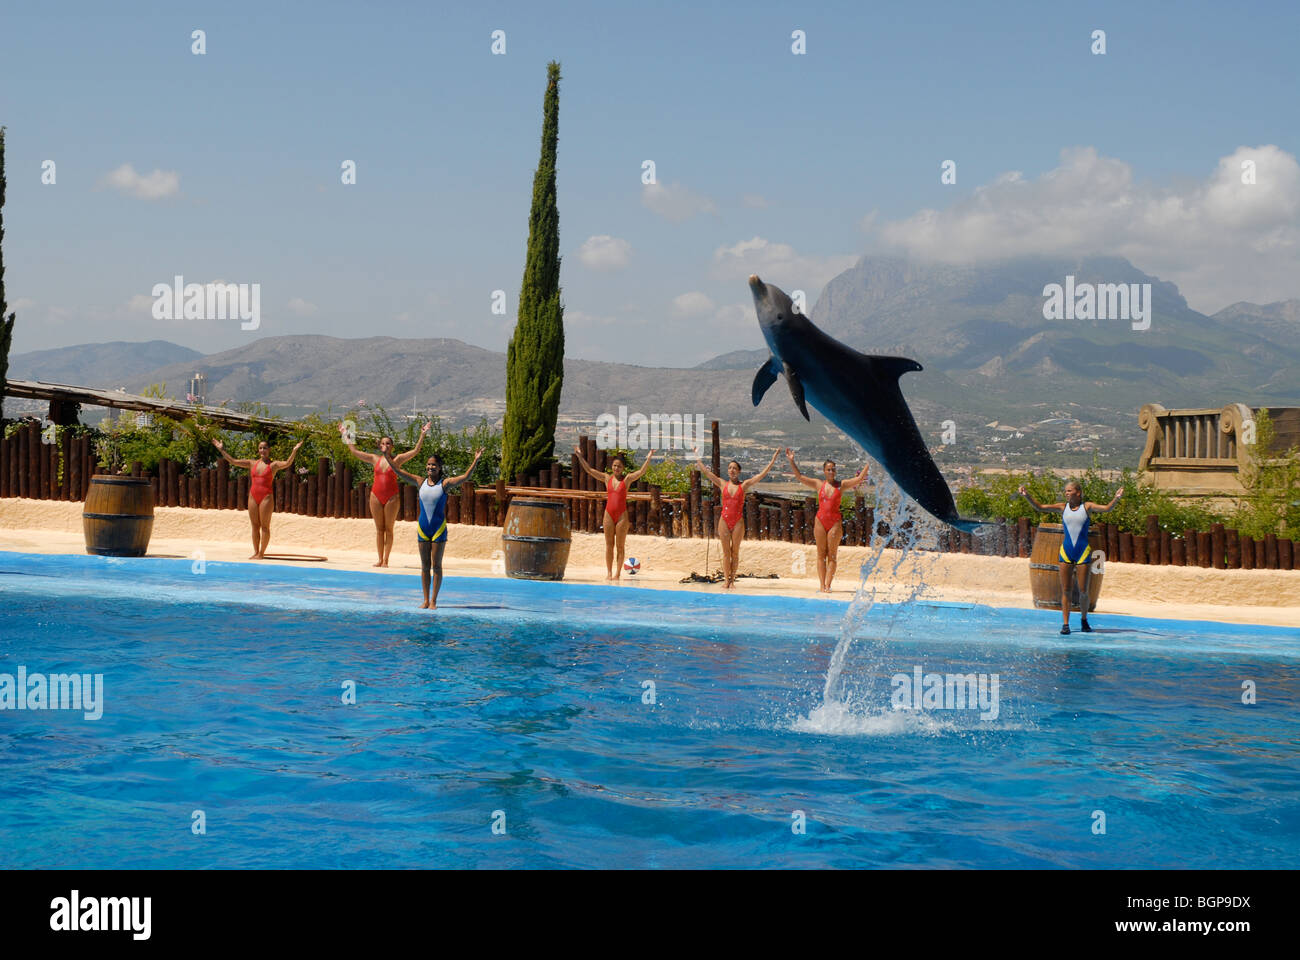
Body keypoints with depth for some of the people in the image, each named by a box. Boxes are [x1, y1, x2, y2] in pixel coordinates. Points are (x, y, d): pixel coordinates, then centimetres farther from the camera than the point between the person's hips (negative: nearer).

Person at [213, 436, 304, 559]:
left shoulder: (274, 464, -1)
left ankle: (261, 553, 2)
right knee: (255, 526, 7)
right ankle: (255, 552, 13)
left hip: (266, 497, -5)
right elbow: (233, 461, 14)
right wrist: (221, 450, 12)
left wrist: (294, 451, -32)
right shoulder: (252, 464, 12)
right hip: (253, 497, 5)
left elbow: (287, 463, -18)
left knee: (265, 526, -2)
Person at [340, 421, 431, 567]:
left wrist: (423, 435, -11)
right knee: (379, 529, 6)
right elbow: (354, 451, 16)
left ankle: (386, 560, 3)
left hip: (392, 498, -3)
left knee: (388, 529, 0)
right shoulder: (375, 459, 9)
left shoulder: (397, 459, 2)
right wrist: (345, 435, 18)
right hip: (376, 496, 3)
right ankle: (380, 559, 9)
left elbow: (415, 451, -4)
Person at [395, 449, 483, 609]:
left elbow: (465, 477, -14)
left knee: (436, 565, 0)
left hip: (439, 528, -3)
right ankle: (426, 600, 13)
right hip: (423, 528, 3)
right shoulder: (420, 482, 4)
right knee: (424, 566, 7)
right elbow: (398, 471, 6)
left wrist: (475, 461, -25)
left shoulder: (445, 484, -4)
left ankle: (434, 601, 7)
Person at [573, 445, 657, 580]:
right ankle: (609, 572, 9)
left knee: (620, 546, 1)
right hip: (609, 514, 2)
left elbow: (642, 472, -11)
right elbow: (589, 469, 7)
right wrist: (580, 456, 3)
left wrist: (648, 459, -23)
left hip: (622, 515, -2)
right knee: (609, 545, 5)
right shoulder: (607, 478, 7)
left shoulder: (627, 479, 1)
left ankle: (618, 573, 5)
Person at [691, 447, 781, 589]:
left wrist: (773, 460, -4)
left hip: (738, 522, -1)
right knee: (726, 552, 3)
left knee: (735, 552, 5)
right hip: (724, 521, 1)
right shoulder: (722, 484, 6)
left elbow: (762, 474, 0)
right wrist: (697, 458, 13)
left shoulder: (744, 486, 2)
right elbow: (706, 472, 10)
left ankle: (732, 579, 12)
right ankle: (727, 581, 6)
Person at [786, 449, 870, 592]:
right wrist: (791, 462, 2)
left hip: (835, 522, -1)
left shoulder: (841, 485, 5)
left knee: (832, 555, -2)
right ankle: (822, 585, 1)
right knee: (821, 555, 1)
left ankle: (828, 585, -2)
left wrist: (868, 464, -8)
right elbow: (799, 477, 8)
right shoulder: (818, 484, 7)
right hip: (820, 521, 1)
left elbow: (859, 479, 1)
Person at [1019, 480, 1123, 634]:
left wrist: (1116, 498, -25)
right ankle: (1065, 624, 4)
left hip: (1083, 552, -1)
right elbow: (1040, 507, 2)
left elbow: (1107, 508, -8)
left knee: (1083, 591, 2)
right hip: (1066, 551, 1)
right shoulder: (1063, 507, 6)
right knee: (1065, 590, 0)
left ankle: (1084, 621, 22)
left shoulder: (1087, 507, 3)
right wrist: (1027, 496, -10)